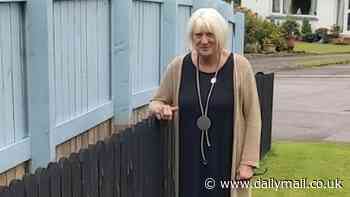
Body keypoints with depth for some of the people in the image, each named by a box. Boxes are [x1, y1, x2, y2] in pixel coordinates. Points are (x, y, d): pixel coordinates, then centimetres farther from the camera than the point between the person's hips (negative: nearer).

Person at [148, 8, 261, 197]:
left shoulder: (239, 66, -7)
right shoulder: (178, 66, -2)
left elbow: (252, 117, -4)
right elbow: (156, 102, 10)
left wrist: (248, 161, -7)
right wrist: (160, 108, -14)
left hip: (227, 160, -2)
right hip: (191, 160, 2)